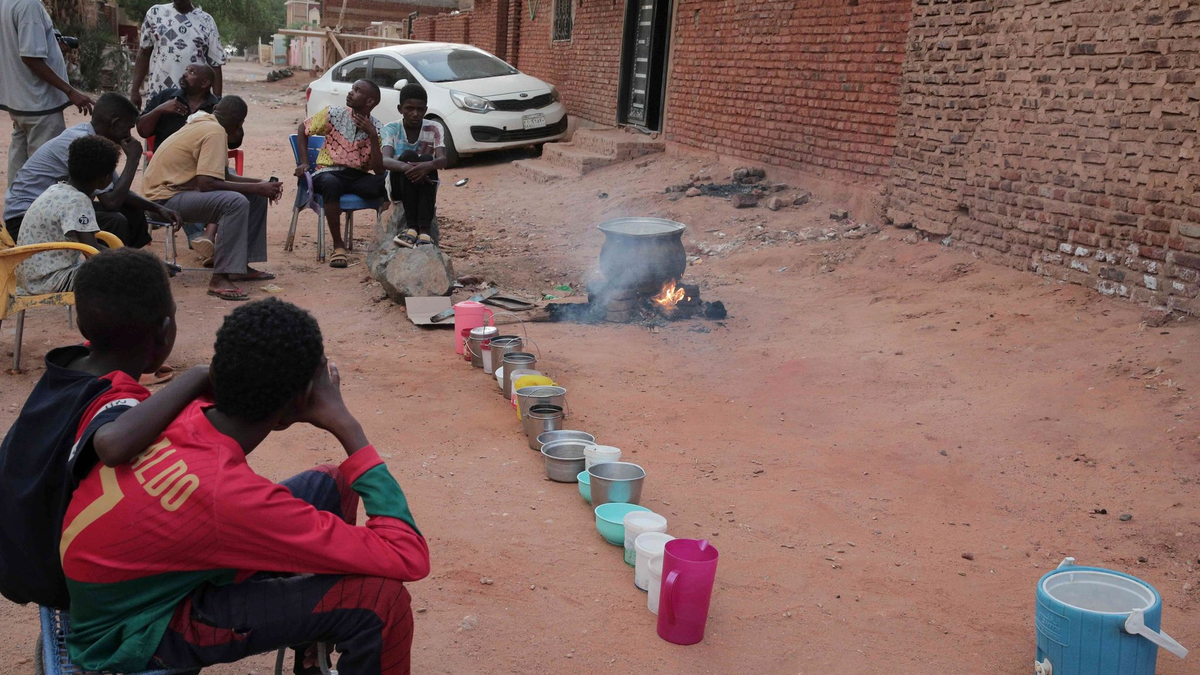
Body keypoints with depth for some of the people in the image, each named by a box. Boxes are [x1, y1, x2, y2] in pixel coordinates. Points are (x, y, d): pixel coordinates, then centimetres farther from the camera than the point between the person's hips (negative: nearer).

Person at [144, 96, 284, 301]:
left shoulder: (205, 122, 12)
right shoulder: (215, 132, -18)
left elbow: (223, 175, 14)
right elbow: (206, 183, -27)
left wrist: (261, 184, 3)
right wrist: (256, 188, -21)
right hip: (166, 197, -10)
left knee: (256, 196, 10)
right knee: (236, 202, -33)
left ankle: (242, 265, 12)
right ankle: (220, 279, -32)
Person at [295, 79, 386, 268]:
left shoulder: (377, 128, 0)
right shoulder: (334, 114, -1)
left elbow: (379, 171, -8)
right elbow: (303, 128, 12)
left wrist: (372, 136, -16)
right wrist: (303, 162, 2)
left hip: (359, 177, 1)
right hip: (329, 173, -1)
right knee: (331, 184, -40)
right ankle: (338, 245, -29)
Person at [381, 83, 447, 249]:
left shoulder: (434, 128, -6)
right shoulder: (391, 129, -9)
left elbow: (442, 160, -22)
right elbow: (385, 161, -26)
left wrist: (428, 165, -46)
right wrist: (405, 167, -48)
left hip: (425, 188, 1)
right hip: (399, 187, -1)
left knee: (427, 159, -30)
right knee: (408, 156, -30)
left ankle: (425, 229, -41)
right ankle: (412, 226, -36)